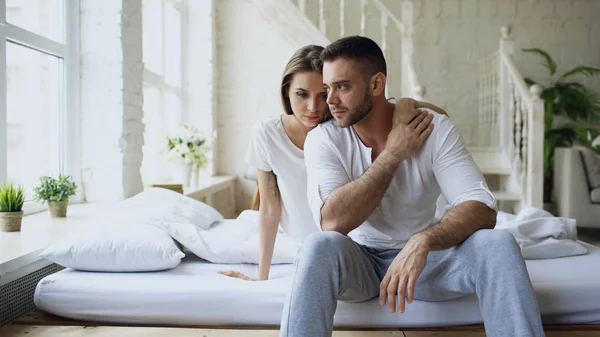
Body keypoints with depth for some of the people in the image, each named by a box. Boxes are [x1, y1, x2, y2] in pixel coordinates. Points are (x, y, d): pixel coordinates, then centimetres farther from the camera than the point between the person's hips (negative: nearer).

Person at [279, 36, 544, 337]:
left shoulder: (434, 129, -11)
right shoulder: (323, 138, -11)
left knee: (497, 243, -26)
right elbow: (333, 221, -26)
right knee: (320, 246, -34)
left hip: (422, 256, 1)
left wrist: (423, 240, -39)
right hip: (358, 262, -1)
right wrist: (394, 154, -22)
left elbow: (483, 209, -20)